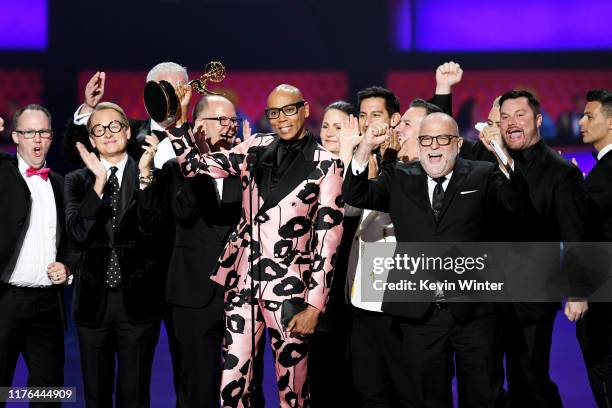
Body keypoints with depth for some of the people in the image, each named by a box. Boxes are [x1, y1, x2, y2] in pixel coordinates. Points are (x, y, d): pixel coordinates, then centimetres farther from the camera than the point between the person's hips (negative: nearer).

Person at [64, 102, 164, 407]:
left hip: (137, 301, -2)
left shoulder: (152, 176, 3)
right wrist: (100, 181, -16)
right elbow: (78, 232, -9)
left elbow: (151, 226, -12)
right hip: (93, 301, 2)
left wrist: (145, 173, -19)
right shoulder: (77, 180, 6)